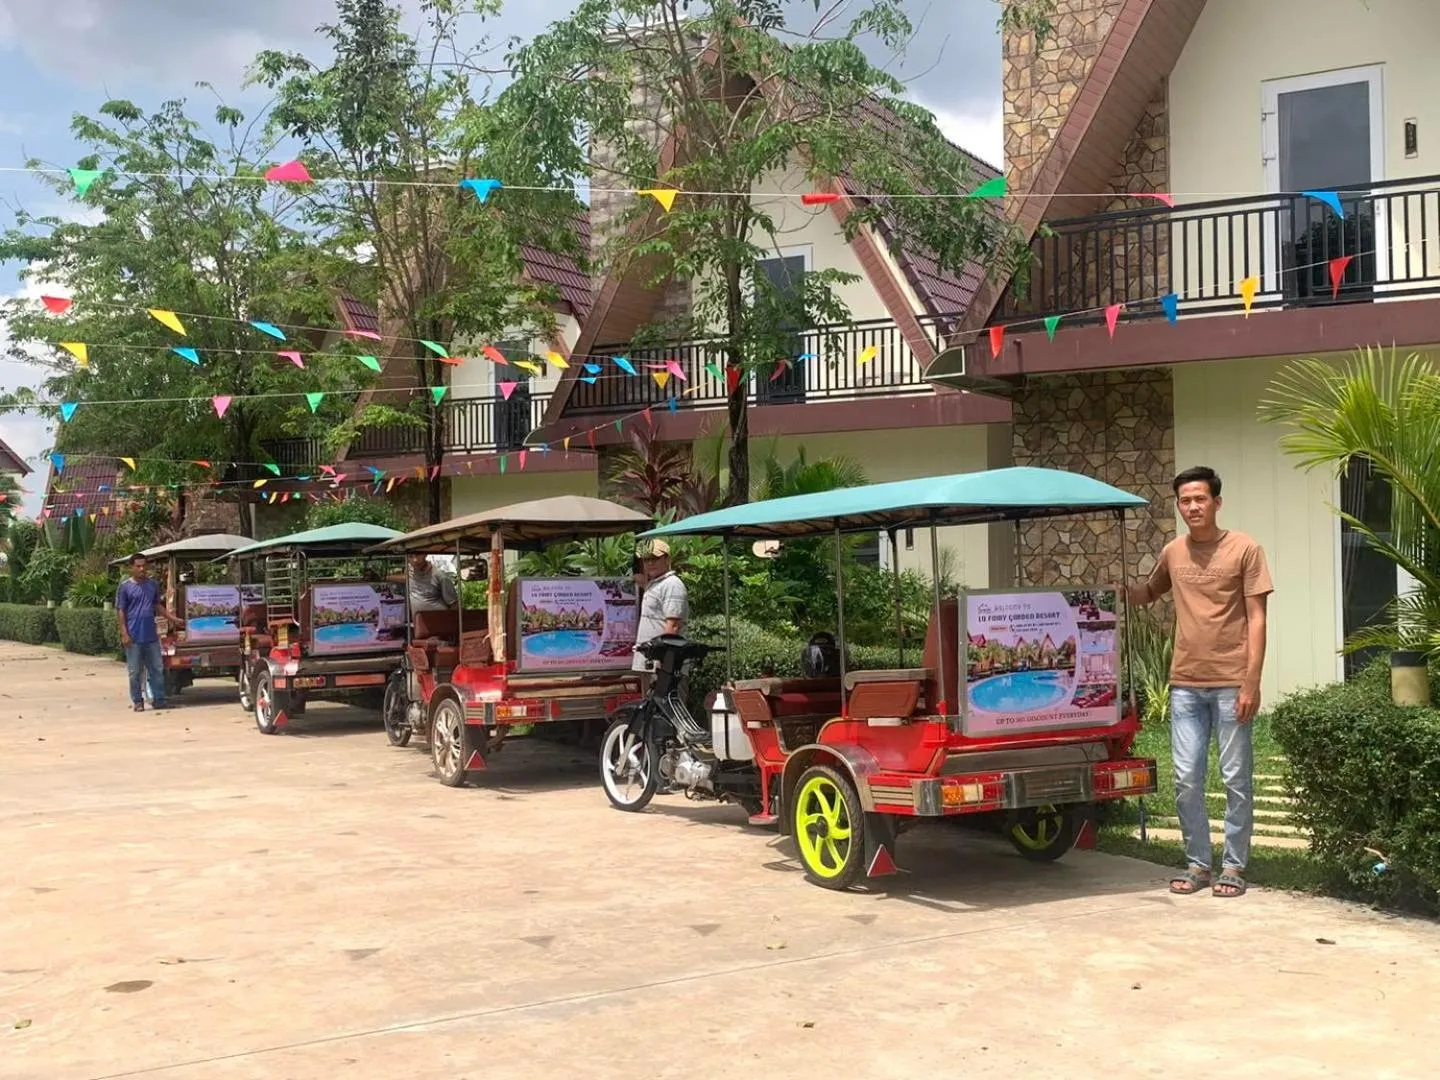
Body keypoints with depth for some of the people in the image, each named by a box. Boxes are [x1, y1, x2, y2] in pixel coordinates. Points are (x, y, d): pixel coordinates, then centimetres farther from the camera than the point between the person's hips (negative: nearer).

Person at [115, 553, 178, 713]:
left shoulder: (153, 584, 10)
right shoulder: (125, 586, -3)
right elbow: (120, 611, -3)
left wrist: (170, 617, 8)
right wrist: (124, 633, -10)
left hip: (151, 636, 4)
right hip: (134, 637, -4)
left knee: (157, 669, 5)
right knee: (135, 671, 3)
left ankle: (159, 699, 11)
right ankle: (137, 702, 11)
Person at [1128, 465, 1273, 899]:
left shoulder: (1244, 549, -3)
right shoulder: (1173, 553, 10)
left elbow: (1256, 619, -5)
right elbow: (1148, 593, 30)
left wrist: (1252, 683, -12)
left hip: (1231, 683, -4)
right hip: (1186, 683, 4)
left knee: (1236, 779, 4)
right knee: (1186, 779, 5)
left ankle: (1234, 865, 14)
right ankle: (1197, 863, 17)